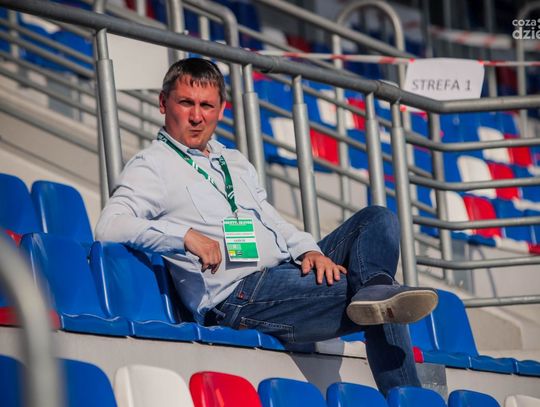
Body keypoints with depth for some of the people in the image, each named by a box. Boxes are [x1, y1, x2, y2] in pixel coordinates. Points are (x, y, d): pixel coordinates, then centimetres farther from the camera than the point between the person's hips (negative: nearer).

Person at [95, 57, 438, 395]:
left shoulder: (236, 163, 27)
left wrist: (309, 250, -3)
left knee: (378, 220, -9)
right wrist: (185, 236, -25)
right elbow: (109, 227, -13)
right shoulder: (152, 166, 2)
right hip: (237, 295, -8)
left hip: (287, 269, 8)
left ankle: (374, 290, -32)